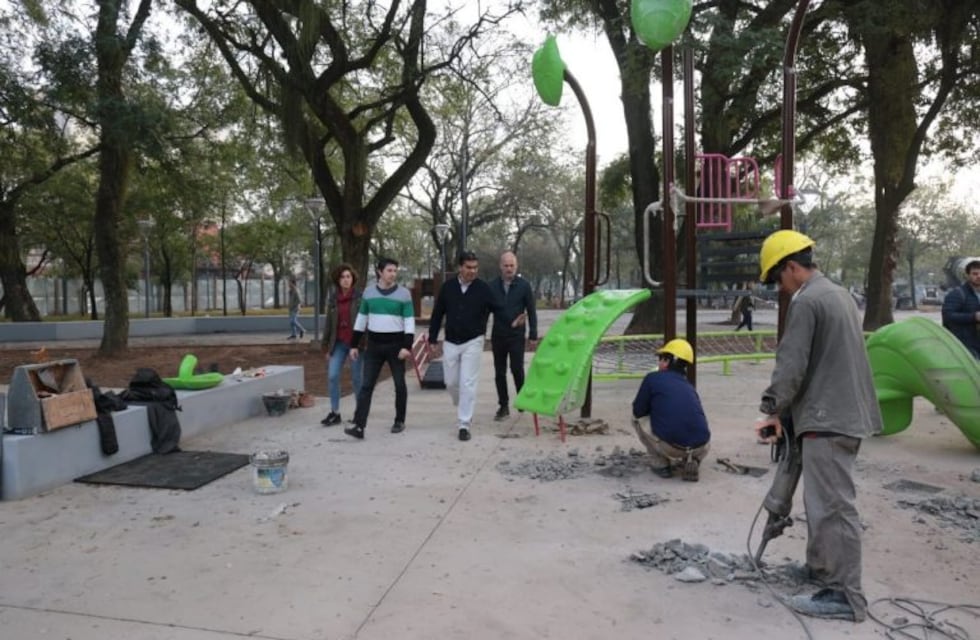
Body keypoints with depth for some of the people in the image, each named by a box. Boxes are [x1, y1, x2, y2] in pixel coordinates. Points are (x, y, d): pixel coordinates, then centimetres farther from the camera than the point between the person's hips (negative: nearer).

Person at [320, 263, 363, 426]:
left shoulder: (360, 296, -4)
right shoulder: (333, 297, 8)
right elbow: (328, 322, 12)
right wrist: (327, 346, 11)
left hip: (356, 342, -3)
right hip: (338, 343, 4)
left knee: (356, 378, 5)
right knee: (332, 376, -5)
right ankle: (335, 413, 4)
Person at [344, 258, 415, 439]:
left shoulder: (404, 293, -3)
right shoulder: (369, 292, 5)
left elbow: (409, 322, -5)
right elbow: (361, 320, 11)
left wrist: (407, 346, -14)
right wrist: (354, 344, 8)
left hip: (396, 344, -2)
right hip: (374, 344, 2)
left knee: (399, 384, 8)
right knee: (366, 385, -5)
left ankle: (399, 421, 24)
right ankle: (359, 426, -8)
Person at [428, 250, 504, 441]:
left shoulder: (483, 288, -7)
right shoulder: (447, 287, -1)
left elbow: (499, 309, -1)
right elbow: (437, 314, 6)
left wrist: (513, 321, -18)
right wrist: (433, 340, 6)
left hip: (472, 343, -3)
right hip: (450, 343, 3)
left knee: (468, 383, -6)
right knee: (451, 382, 10)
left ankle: (464, 424, 0)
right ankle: (463, 410, 38)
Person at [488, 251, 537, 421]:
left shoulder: (524, 285, -1)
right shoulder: (492, 285, 3)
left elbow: (531, 311, 2)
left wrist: (533, 334, -2)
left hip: (517, 336, -2)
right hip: (498, 335, 2)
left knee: (516, 369, -7)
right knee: (499, 372, 6)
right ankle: (503, 406, 17)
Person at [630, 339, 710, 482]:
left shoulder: (653, 378, 5)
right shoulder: (690, 387, 20)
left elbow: (638, 412, 8)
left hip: (671, 447, -4)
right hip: (702, 448, 4)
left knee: (636, 420, 20)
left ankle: (661, 464, 16)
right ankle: (691, 461, 12)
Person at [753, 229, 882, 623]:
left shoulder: (806, 302, -15)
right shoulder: (839, 294, 16)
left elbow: (791, 367, -19)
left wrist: (772, 409, -5)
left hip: (826, 418, -10)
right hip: (846, 413, 10)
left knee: (832, 506, -4)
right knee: (826, 500, 20)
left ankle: (845, 596, 3)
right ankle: (822, 566, 32)